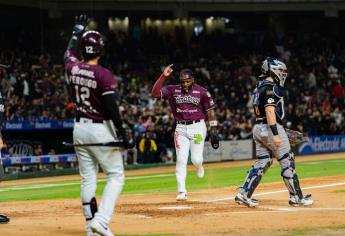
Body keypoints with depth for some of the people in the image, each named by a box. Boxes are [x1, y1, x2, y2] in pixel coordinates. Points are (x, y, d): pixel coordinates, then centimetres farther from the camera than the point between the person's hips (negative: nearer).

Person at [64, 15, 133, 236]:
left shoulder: (72, 68, 1)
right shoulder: (104, 75, -16)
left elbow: (69, 54, 26)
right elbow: (111, 107, -19)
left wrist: (77, 32, 40)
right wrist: (123, 134, -15)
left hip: (79, 129, 6)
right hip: (100, 129, -6)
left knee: (88, 179, 11)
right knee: (116, 176, 2)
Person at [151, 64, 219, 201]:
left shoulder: (201, 92, -3)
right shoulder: (173, 90, 1)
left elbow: (210, 111, 1)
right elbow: (154, 93, -11)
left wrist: (213, 130, -4)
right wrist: (163, 76, -18)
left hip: (198, 127, -2)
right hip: (181, 129, 2)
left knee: (196, 159, -7)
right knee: (181, 160, -4)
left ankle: (199, 166, 32)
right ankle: (182, 191, 0)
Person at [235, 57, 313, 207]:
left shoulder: (259, 87, 16)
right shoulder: (270, 87, -14)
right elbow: (270, 110, -22)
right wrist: (276, 134, -26)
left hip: (258, 128, 10)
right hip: (270, 127, -10)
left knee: (262, 163, 11)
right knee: (287, 162, -2)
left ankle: (244, 194, 4)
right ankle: (296, 197, 2)